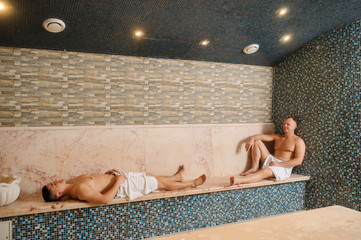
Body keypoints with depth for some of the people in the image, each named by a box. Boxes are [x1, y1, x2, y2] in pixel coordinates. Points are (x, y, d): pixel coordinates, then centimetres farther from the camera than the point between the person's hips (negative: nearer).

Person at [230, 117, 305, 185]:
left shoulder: (298, 141, 1)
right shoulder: (277, 137, 20)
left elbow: (298, 161, -12)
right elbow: (262, 136, 9)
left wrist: (279, 164, -20)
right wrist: (252, 138, -15)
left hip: (284, 167, -7)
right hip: (270, 160, 7)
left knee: (265, 171, -39)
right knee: (257, 141, 3)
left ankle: (238, 180, -64)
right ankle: (255, 168, -9)